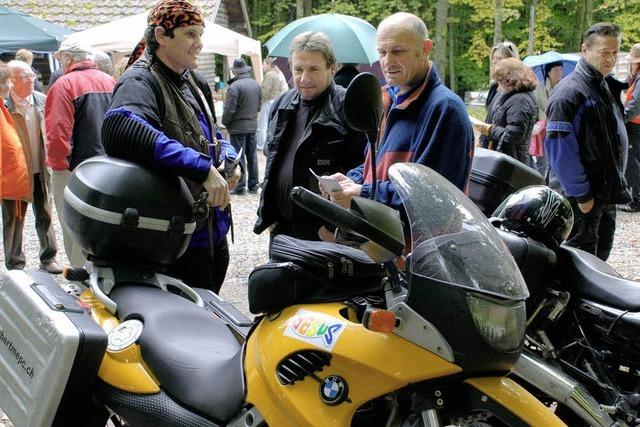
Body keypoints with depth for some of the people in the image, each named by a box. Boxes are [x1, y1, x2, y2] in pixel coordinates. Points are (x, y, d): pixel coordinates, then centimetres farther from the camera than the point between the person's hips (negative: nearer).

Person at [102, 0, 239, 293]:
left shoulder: (194, 83, 14)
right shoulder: (141, 82, -15)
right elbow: (119, 127, -37)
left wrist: (227, 159, 2)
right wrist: (203, 168, -38)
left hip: (214, 233, 9)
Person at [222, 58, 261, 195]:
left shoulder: (234, 87, -18)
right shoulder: (256, 84, 4)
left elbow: (229, 109, -17)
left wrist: (225, 122, -1)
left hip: (238, 127, -7)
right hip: (253, 126, 7)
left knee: (239, 157, -1)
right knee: (252, 155, 14)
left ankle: (240, 186, 2)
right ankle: (253, 185, 20)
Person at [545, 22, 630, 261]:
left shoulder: (607, 86, 13)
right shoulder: (569, 91, -16)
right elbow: (560, 150, -22)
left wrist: (617, 183, 18)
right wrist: (581, 194, -20)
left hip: (608, 194, 9)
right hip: (586, 196, -9)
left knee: (601, 254, 16)